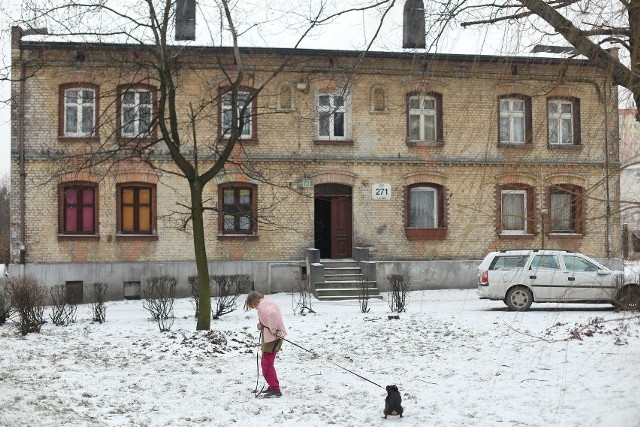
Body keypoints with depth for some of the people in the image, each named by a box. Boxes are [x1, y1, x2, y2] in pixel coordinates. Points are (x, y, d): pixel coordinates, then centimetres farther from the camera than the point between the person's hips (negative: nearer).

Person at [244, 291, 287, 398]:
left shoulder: (262, 305, -17)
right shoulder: (266, 302, 16)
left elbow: (272, 314, -36)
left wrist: (273, 330, -27)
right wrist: (261, 325, -1)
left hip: (272, 337, -11)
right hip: (270, 336, 11)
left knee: (266, 364, -8)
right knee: (266, 362, 21)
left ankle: (275, 390, -8)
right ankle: (273, 386, 33)